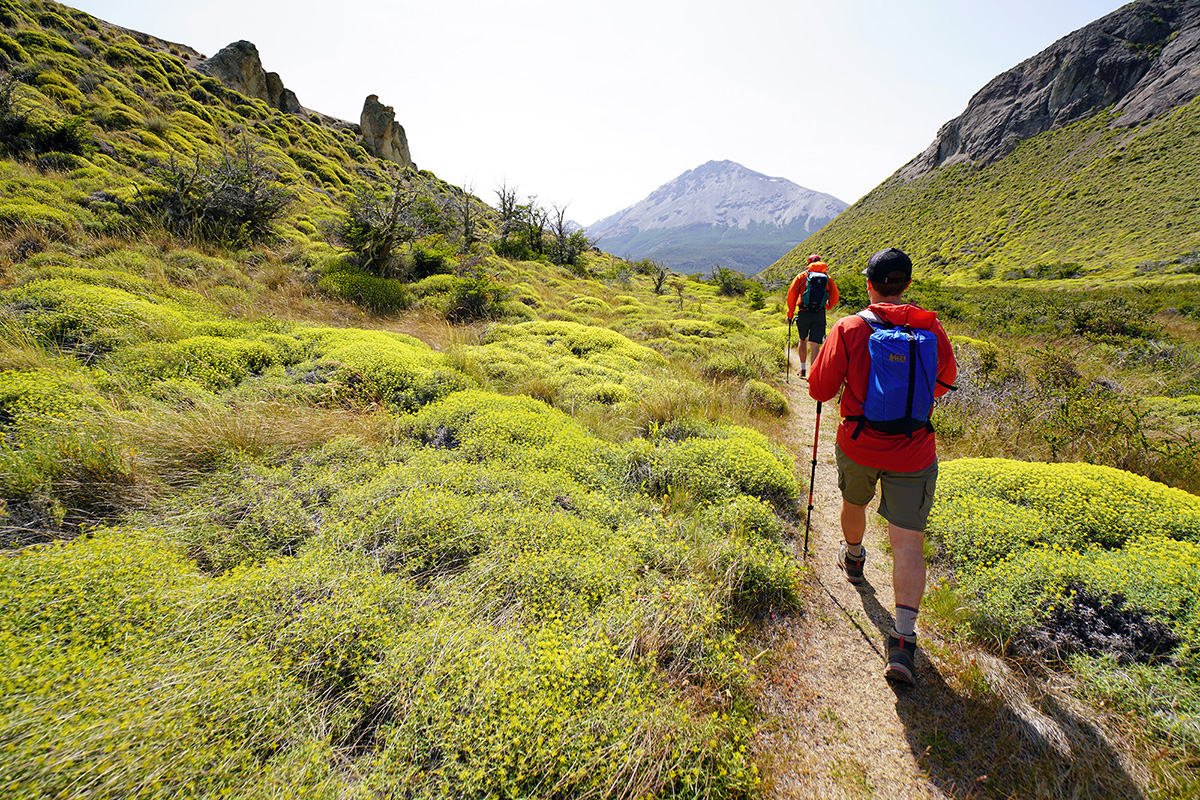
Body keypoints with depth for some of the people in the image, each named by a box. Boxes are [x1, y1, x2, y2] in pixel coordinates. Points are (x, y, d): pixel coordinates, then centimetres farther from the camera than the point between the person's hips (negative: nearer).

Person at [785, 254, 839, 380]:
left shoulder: (802, 276, 4)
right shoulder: (827, 277, 9)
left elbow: (792, 294, -4)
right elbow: (835, 298, 9)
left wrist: (790, 313, 3)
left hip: (804, 313, 0)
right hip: (820, 315, 0)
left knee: (803, 340, 20)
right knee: (815, 345, -1)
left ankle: (803, 369, 26)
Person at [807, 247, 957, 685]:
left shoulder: (848, 329, -13)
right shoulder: (931, 329, -4)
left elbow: (820, 389, -9)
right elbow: (945, 381, 14)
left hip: (858, 445, 0)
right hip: (913, 453, 1)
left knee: (853, 502, 28)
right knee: (908, 540, 2)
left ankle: (853, 558, 55)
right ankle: (903, 637, -5)